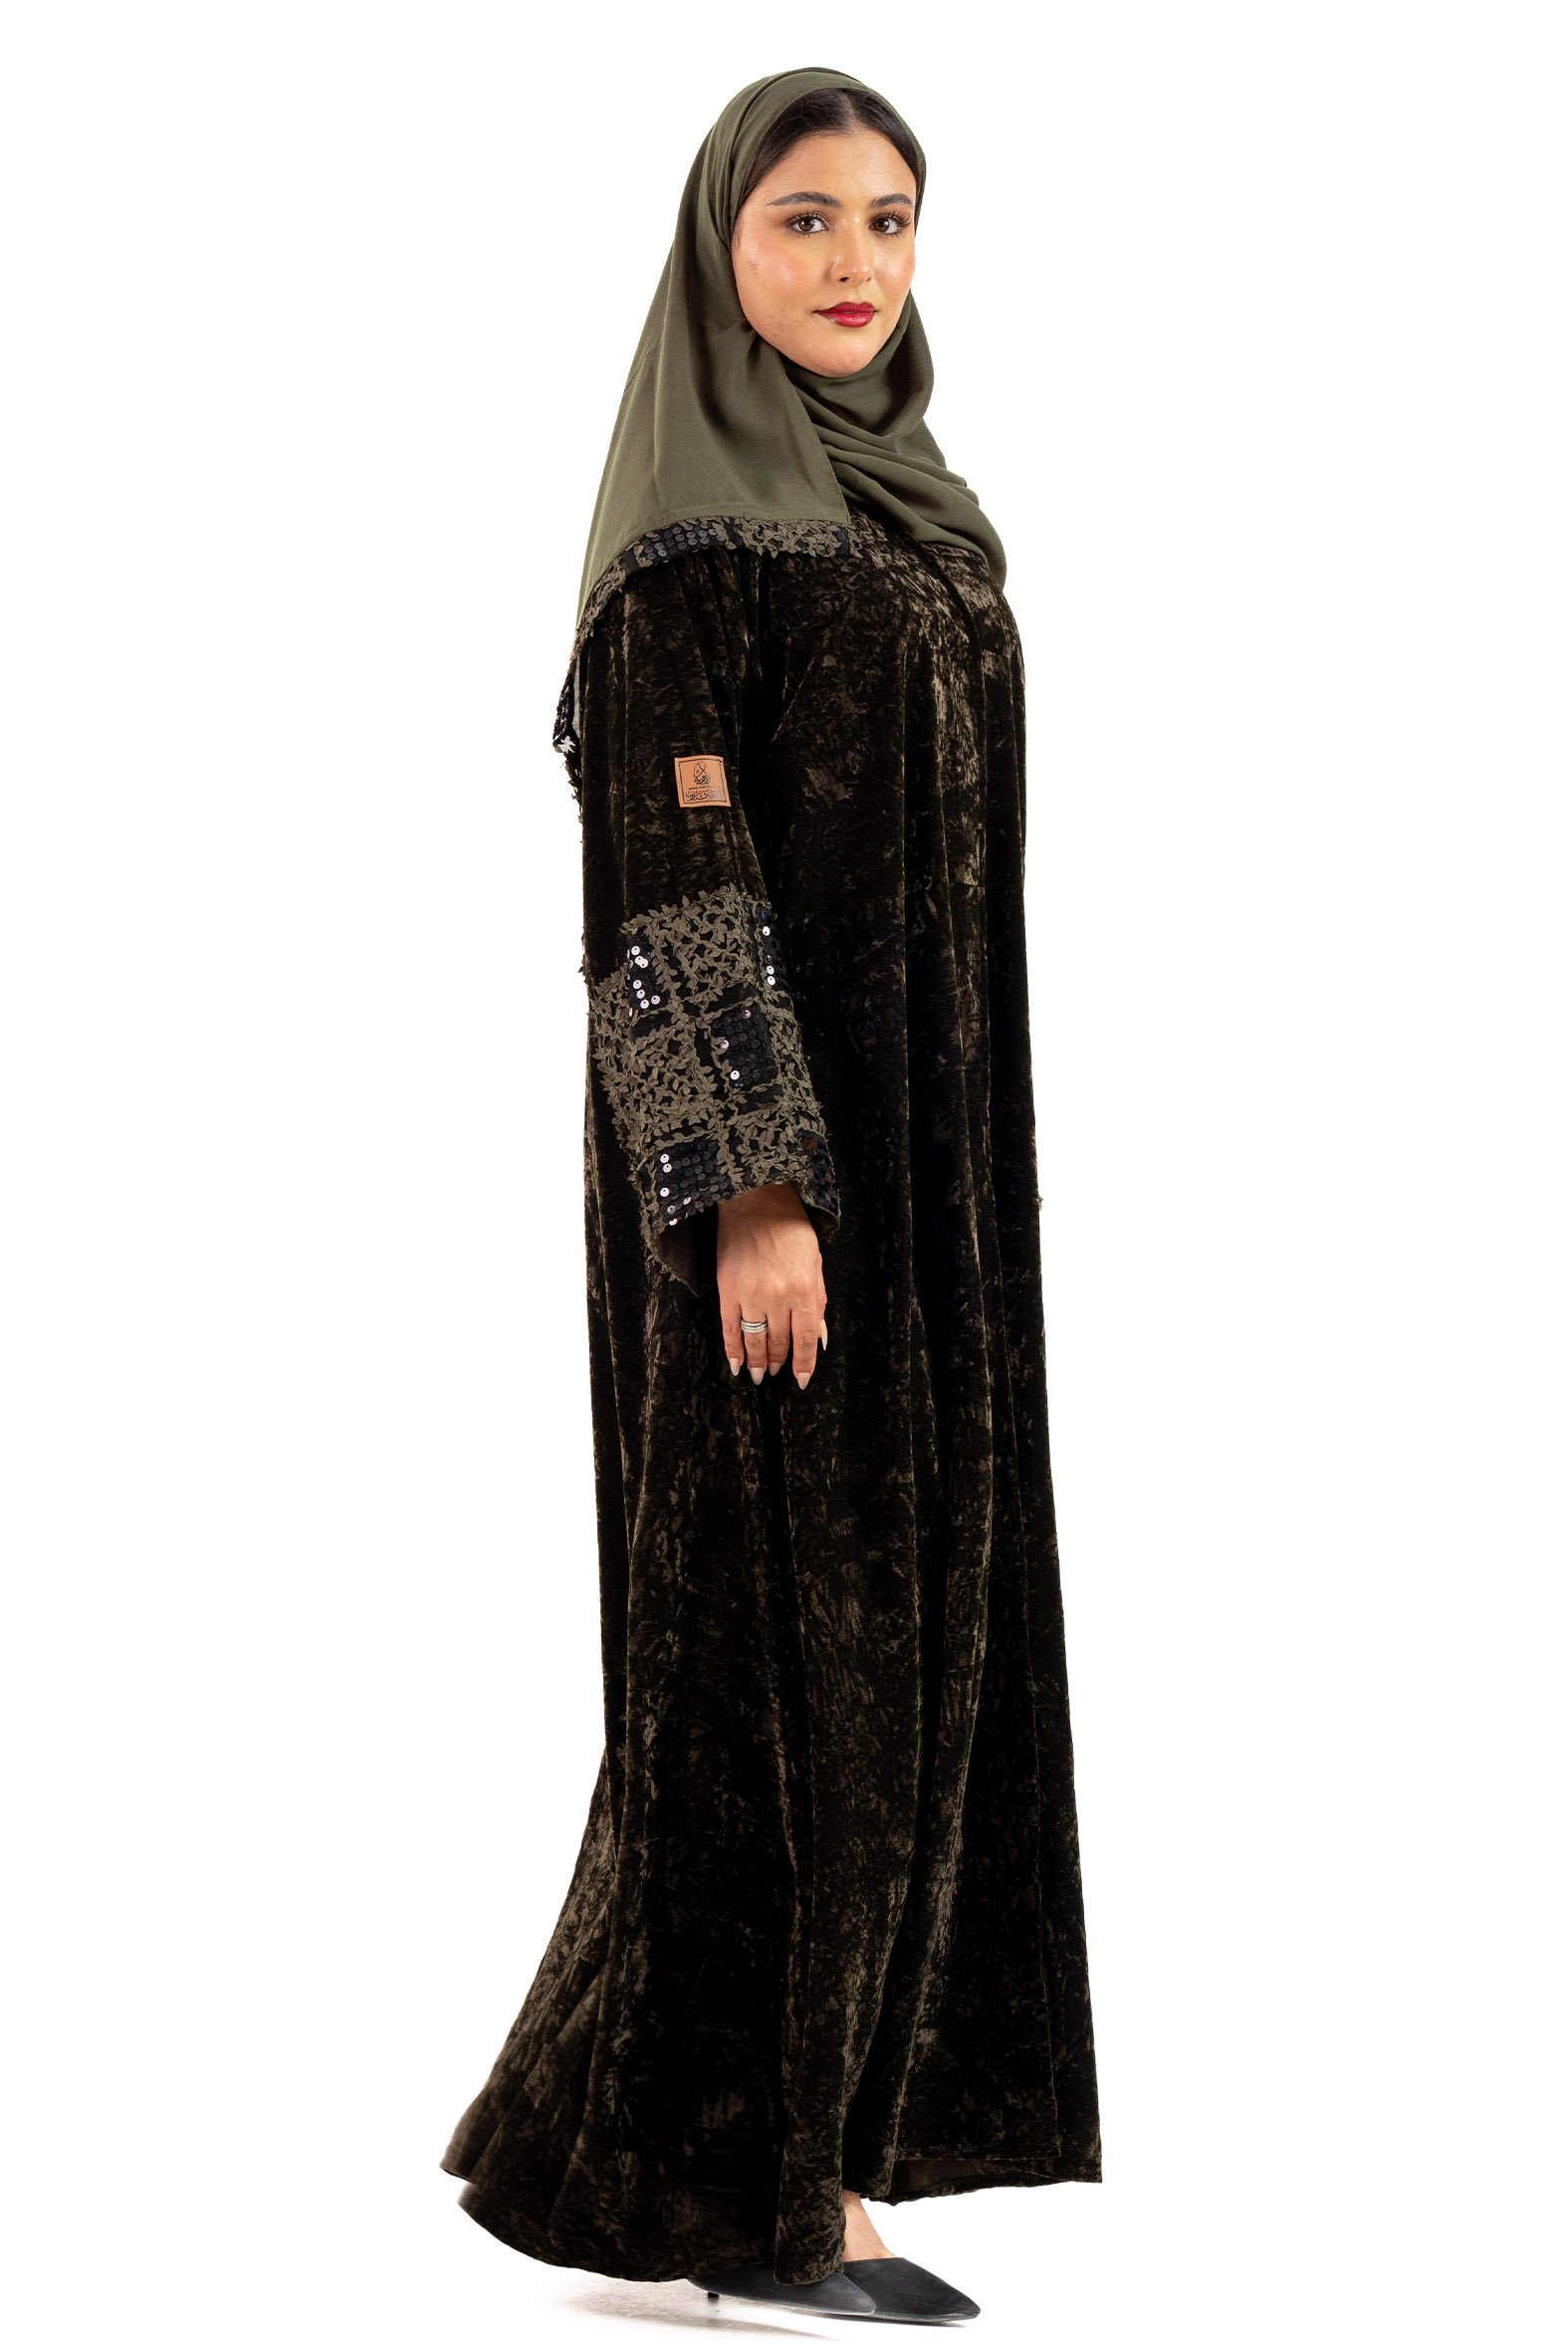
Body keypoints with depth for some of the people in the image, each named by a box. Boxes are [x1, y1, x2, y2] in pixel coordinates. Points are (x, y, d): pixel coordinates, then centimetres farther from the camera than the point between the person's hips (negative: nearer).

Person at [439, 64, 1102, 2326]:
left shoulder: (901, 505, 16)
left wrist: (952, 1183, 17)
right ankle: (737, 2182, 6)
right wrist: (755, 1188, -22)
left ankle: (781, 2123, 22)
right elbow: (662, 881, -17)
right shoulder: (693, 529, -11)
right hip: (772, 1126, -9)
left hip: (912, 1129, 9)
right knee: (783, 1619, -5)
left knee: (881, 1608, 11)